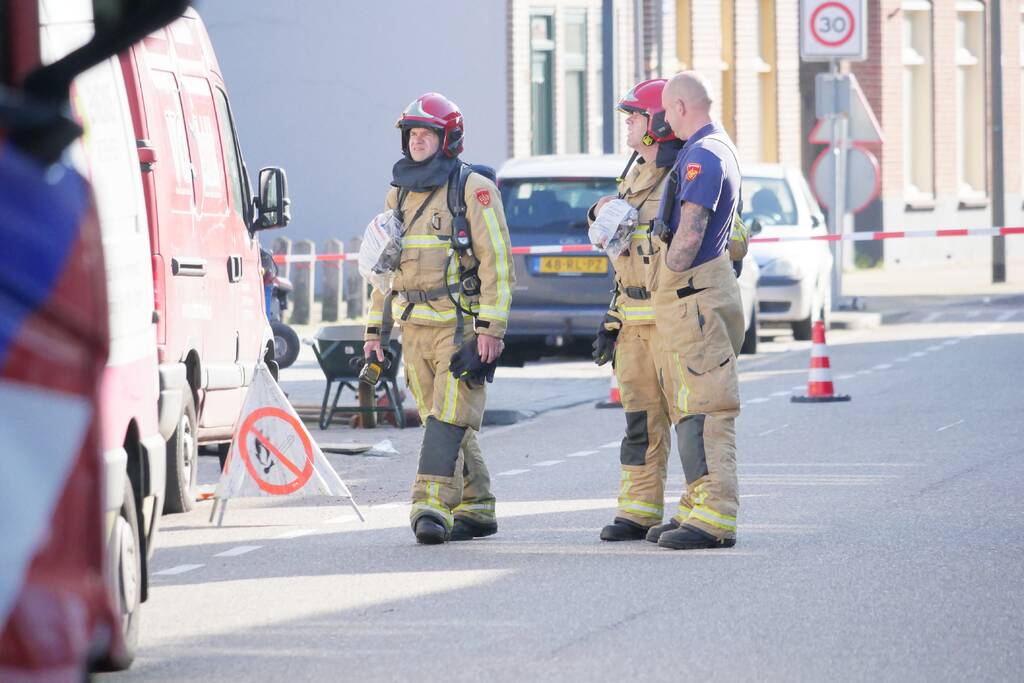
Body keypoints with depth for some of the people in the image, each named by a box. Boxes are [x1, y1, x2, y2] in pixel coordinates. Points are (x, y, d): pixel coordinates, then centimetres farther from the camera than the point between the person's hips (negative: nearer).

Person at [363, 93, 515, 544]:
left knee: (449, 418, -14)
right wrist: (375, 329, 17)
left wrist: (490, 328, -18)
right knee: (444, 422, 8)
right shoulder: (399, 194, 16)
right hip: (415, 328, 7)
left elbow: (497, 262, -11)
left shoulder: (474, 191, -6)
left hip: (461, 326, -7)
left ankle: (432, 506, -21)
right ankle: (475, 510, 15)